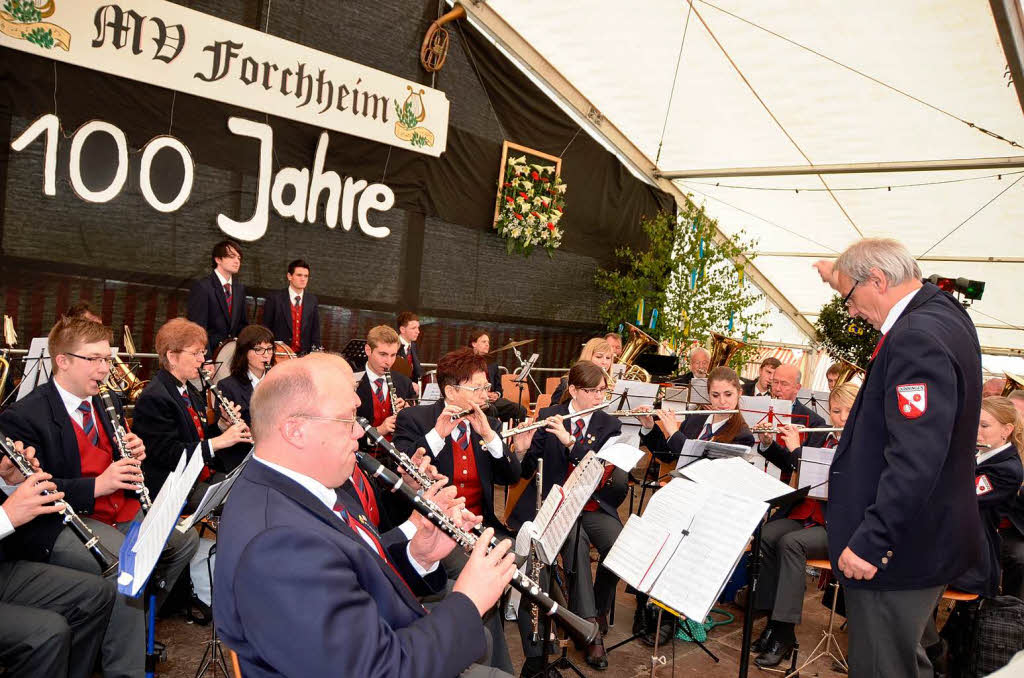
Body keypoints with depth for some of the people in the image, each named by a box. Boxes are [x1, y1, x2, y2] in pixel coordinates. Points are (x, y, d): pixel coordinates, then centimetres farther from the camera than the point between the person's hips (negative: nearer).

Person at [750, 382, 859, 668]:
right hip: (810, 513, 6)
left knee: (790, 543, -30)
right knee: (767, 535, -19)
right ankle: (772, 619, -10)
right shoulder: (827, 438, 12)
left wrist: (797, 449, -18)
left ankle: (785, 633, -21)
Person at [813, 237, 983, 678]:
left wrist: (869, 541, -28)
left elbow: (915, 460, -32)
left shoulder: (917, 339, -26)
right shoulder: (942, 309, 5)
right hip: (927, 539, 10)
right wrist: (845, 278, 29)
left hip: (900, 549, -10)